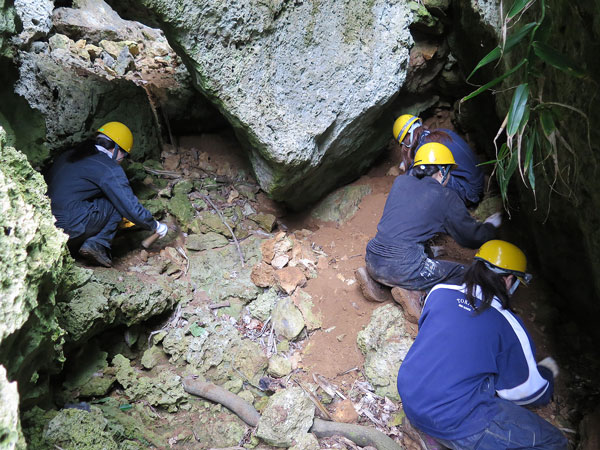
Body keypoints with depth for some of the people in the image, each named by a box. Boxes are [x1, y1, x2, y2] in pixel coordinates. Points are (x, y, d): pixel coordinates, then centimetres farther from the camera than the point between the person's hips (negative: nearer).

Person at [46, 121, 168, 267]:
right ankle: (98, 244, -5)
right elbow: (132, 208, -6)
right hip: (71, 230, -8)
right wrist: (156, 226, 11)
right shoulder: (109, 169, -6)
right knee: (118, 201, 4)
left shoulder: (65, 156, 18)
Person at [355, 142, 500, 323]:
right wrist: (491, 225, 32)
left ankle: (374, 277, 13)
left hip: (373, 260, 6)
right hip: (402, 269, -6)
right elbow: (473, 238, 9)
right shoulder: (446, 198, 0)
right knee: (463, 274, 10)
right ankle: (416, 296, -10)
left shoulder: (400, 181, 13)